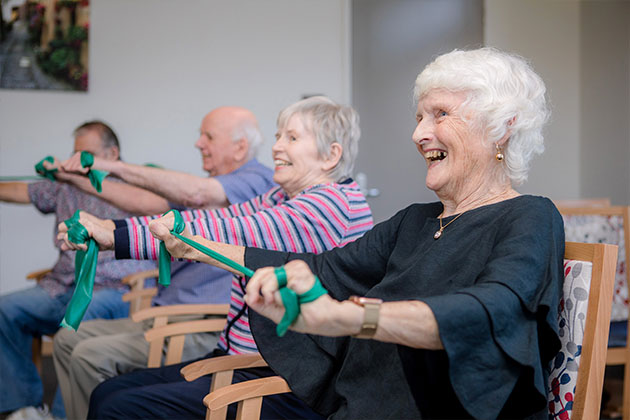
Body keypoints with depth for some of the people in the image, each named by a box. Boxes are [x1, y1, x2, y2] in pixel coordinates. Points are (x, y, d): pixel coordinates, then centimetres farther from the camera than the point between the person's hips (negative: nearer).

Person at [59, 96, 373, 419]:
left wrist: (117, 238, -23)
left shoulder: (333, 205, -15)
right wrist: (114, 230, -7)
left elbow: (230, 235, -23)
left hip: (288, 391, -9)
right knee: (107, 393, 4)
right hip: (239, 363, 9)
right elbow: (220, 221, 5)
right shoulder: (282, 199, 16)